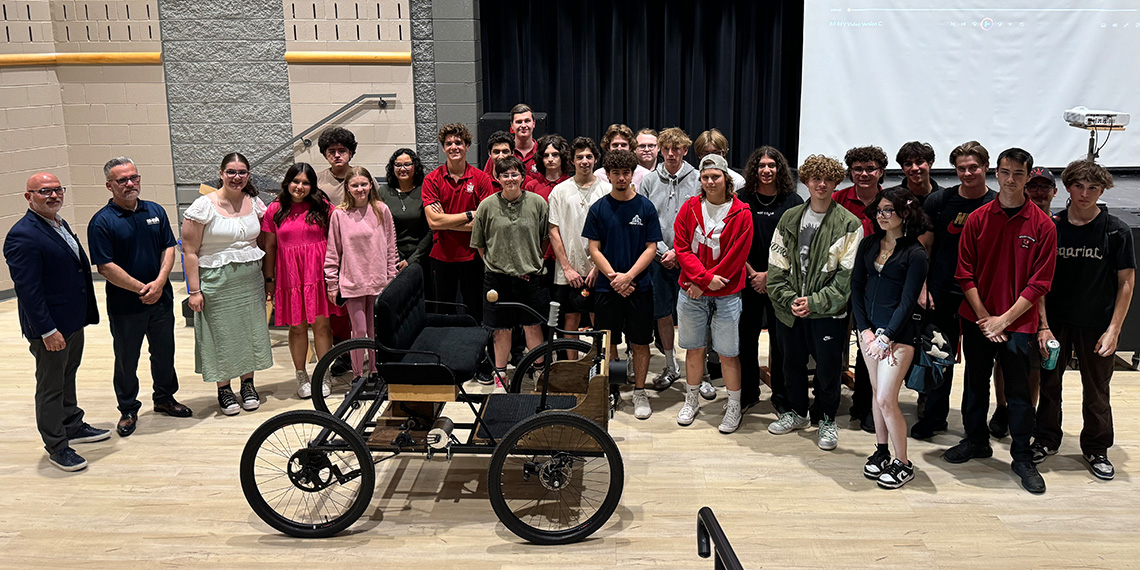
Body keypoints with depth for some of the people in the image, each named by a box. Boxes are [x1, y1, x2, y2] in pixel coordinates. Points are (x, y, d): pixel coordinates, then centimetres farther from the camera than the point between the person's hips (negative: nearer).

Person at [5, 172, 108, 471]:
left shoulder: (60, 224, 8)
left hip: (74, 321, 9)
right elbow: (27, 289, -24)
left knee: (68, 376, 24)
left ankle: (73, 426, 40)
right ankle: (56, 447, 18)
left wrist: (85, 313, 16)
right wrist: (47, 331, -24)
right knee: (51, 386, 5)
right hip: (50, 327, -9)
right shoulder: (23, 236, -21)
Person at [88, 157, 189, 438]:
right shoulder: (101, 222, -11)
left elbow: (169, 247, 4)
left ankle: (164, 398, 34)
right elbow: (105, 267, -14)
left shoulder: (155, 211, 5)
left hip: (161, 298, 4)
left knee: (164, 352, 16)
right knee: (126, 359, 8)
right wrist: (142, 288, -15)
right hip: (125, 305, -4)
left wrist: (159, 283, -11)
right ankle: (128, 410, 23)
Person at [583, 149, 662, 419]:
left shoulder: (645, 207, 1)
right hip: (607, 286, 1)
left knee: (640, 343, 5)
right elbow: (594, 249, 1)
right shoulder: (599, 208, 2)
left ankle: (639, 392, 18)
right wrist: (613, 276, -12)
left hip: (639, 286, 0)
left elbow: (651, 248, -1)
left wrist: (628, 276, -13)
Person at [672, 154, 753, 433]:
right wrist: (705, 276, -14)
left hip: (726, 295, -2)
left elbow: (736, 256, -9)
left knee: (728, 353, 3)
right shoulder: (690, 208, 4)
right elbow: (682, 247, -1)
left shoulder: (741, 214, -5)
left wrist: (703, 283, -11)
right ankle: (691, 401, 28)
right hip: (691, 292, 3)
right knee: (694, 348, 13)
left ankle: (734, 407, 17)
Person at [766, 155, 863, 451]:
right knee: (792, 363, 16)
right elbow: (776, 265, 4)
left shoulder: (849, 225, -5)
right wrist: (789, 299, -9)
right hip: (789, 309, 4)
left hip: (828, 313, -3)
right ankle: (797, 412, 37)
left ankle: (827, 420, 27)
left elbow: (847, 276, -10)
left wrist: (815, 302, -16)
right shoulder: (790, 219, 6)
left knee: (828, 368, 6)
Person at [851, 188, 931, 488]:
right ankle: (881, 450, 28)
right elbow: (856, 287, 5)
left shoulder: (915, 253, -9)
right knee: (876, 392, 13)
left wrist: (886, 338, -14)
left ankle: (903, 464, 7)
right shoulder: (868, 244, 5)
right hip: (868, 328, 5)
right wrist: (864, 329, -3)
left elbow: (907, 302, -11)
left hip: (898, 332, -5)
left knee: (886, 399, -8)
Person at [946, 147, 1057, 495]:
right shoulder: (977, 219, 0)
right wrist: (984, 317, -9)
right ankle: (976, 440, 33)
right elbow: (965, 273, 0)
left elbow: (1040, 283, -6)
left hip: (1017, 324, -2)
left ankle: (1023, 458, 17)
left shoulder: (1042, 226, -5)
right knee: (975, 383, 14)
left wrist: (1004, 319, -12)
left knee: (1019, 391, 3)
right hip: (976, 320, 2)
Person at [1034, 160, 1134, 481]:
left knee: (1096, 391, 10)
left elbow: (1127, 282, -3)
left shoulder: (1117, 232, -6)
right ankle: (1046, 440, 30)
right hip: (1055, 321, 1)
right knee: (1049, 384, 12)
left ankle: (1096, 449, 27)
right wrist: (1043, 325, -6)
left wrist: (1114, 329, -9)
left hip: (1097, 324, -1)